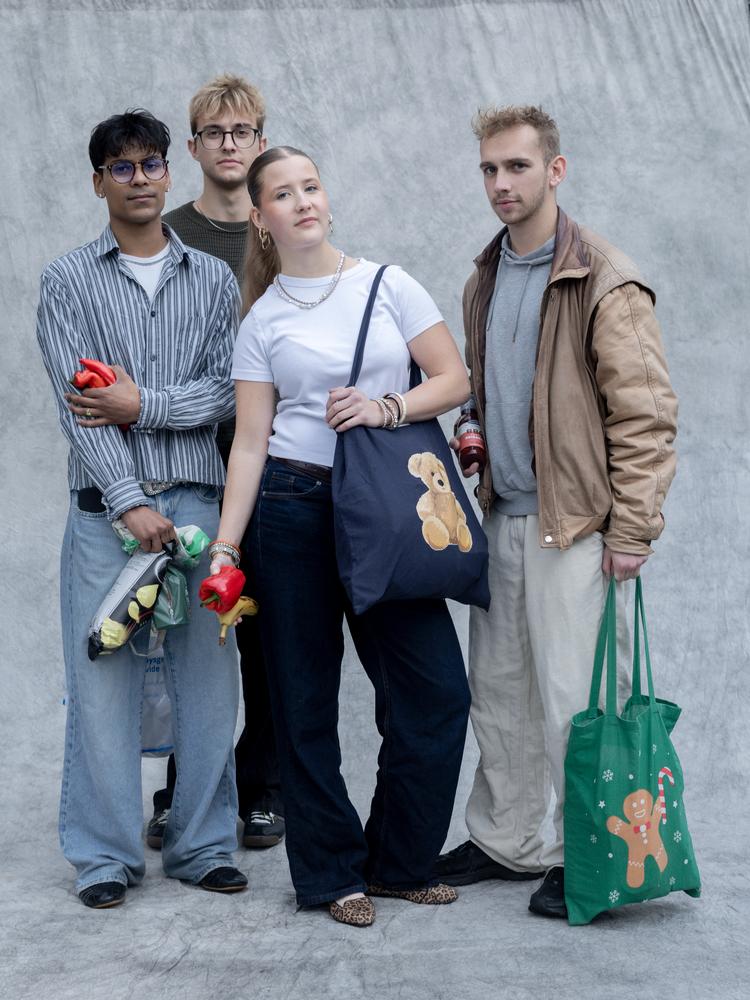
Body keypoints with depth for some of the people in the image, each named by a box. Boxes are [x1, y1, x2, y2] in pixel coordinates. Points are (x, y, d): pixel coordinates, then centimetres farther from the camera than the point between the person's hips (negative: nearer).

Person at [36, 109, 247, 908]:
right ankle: (106, 856, 11)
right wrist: (130, 503, -13)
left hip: (196, 499, 2)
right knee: (103, 677, -1)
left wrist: (143, 404, -11)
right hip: (106, 506, -2)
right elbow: (77, 404, -5)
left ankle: (204, 845, 17)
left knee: (208, 676, 4)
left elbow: (230, 391, 2)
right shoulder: (69, 280, 5)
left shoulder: (213, 279, 12)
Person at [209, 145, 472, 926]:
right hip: (293, 509, -1)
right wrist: (224, 548, -8)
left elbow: (455, 379, 3)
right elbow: (250, 442, -1)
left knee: (435, 688, -3)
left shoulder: (387, 285, 5)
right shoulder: (262, 321, 3)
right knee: (305, 698, 4)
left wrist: (387, 408, -14)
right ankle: (332, 872, 19)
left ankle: (397, 863, 15)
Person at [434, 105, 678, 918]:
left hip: (573, 522, -7)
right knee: (497, 689, 14)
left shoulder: (606, 281, -11)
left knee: (573, 698, -4)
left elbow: (645, 415, -13)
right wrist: (476, 472, 13)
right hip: (500, 517, 8)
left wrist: (632, 530, -15)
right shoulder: (484, 281, 13)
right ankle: (505, 842, 28)